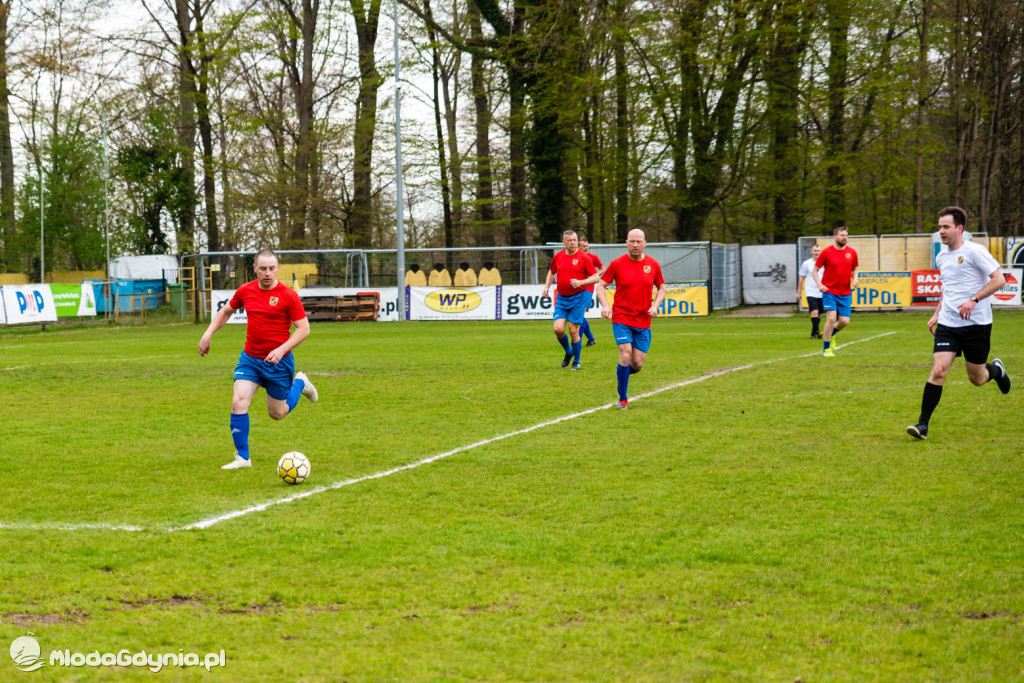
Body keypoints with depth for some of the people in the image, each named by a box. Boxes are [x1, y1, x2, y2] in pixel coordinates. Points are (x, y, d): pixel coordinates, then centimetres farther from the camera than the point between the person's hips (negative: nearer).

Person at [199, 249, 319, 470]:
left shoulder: (288, 295, -13)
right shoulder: (245, 291, 0)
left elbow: (304, 328, -11)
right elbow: (225, 312, 19)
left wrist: (282, 350, -22)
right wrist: (208, 333, 7)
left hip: (278, 361, -3)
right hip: (250, 358, 3)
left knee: (277, 413, 11)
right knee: (238, 403, -15)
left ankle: (300, 383, 41)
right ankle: (242, 457, -4)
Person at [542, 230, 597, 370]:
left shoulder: (584, 257, -7)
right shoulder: (558, 256, 6)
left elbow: (595, 277, -7)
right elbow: (552, 272, 24)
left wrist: (580, 282, -21)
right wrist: (547, 287, 10)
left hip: (578, 298, -4)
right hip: (561, 298, 4)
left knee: (573, 331, -4)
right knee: (558, 329, -9)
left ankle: (576, 361, 14)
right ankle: (568, 352, 21)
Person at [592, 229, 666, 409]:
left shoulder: (653, 264, 3)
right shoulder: (617, 264, -4)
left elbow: (661, 288, 15)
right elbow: (600, 285, 2)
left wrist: (655, 306, -3)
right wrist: (604, 305, -15)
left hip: (643, 321, 3)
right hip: (621, 318, -3)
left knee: (637, 364, 0)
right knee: (625, 356, -17)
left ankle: (622, 373, 36)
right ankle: (623, 398, -2)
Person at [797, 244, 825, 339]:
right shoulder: (806, 264, 1)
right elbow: (801, 278, 8)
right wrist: (798, 292, 7)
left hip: (822, 294, 3)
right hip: (811, 293, -3)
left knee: (819, 315, 8)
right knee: (814, 312, -20)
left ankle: (813, 334, 19)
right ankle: (816, 331, -19)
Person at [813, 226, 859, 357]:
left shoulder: (852, 252, 6)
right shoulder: (826, 252, -6)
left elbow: (854, 269, 20)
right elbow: (814, 270, 0)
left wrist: (854, 279, -1)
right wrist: (819, 285, -13)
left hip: (845, 293, 4)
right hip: (829, 291, -4)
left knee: (844, 321, -2)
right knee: (831, 318, -15)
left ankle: (831, 334, 32)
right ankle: (826, 349, 0)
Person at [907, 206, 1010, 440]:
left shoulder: (974, 251, -10)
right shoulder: (941, 257, 11)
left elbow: (999, 279, -14)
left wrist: (974, 300, -23)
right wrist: (937, 314, 18)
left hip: (977, 323, -5)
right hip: (948, 324, 5)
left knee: (977, 379, 6)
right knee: (938, 370, -12)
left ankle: (996, 369, 42)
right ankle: (923, 425, -13)